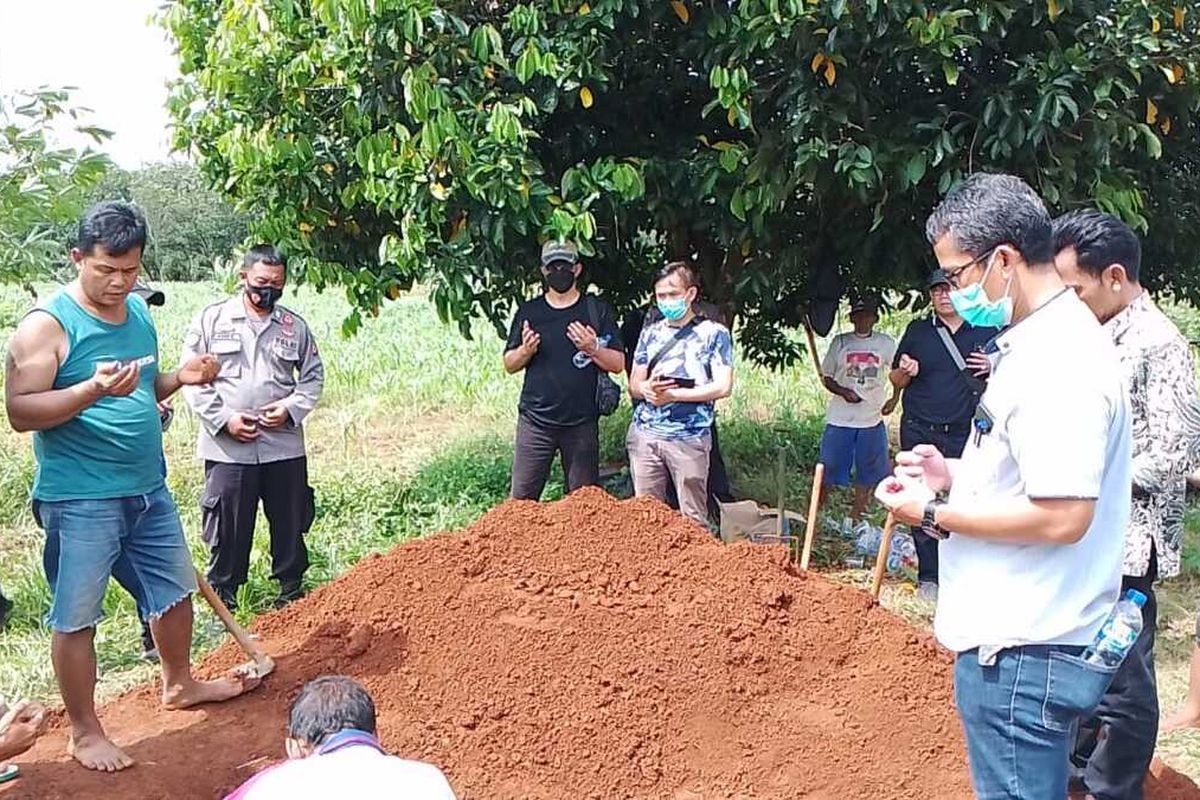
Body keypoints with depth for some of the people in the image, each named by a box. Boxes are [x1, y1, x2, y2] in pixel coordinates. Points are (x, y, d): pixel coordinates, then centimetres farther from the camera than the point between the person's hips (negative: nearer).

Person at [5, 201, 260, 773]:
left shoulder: (139, 312, 8)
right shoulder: (47, 324, -14)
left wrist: (181, 377, 0)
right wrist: (92, 389, -32)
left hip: (148, 490, 7)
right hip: (80, 500, -7)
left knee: (175, 590, 20)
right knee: (75, 616, 4)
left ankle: (179, 684, 42)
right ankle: (83, 732, 21)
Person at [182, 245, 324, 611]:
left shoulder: (296, 327, 6)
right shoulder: (211, 320, -1)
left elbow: (313, 376, 13)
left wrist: (291, 408, -5)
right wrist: (224, 419, -10)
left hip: (284, 445, 2)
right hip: (227, 447, -2)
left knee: (290, 519, 11)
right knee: (227, 523, 5)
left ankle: (291, 587, 28)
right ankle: (223, 592, 21)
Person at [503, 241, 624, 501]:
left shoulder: (596, 309, 4)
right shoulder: (528, 311, 7)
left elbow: (618, 364, 3)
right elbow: (509, 365, 11)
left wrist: (593, 348, -16)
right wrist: (526, 350, -11)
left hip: (582, 422, -1)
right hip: (535, 419, 1)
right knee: (522, 498, 1)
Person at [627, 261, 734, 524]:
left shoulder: (714, 333, 1)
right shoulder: (650, 332, 15)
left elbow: (723, 386, -7)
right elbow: (634, 384, 14)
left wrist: (672, 395, -12)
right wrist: (646, 389, -11)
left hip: (689, 437, -4)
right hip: (644, 434, 4)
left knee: (692, 518, 0)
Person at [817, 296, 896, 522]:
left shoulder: (886, 344, 4)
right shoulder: (840, 342, 4)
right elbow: (827, 377, 7)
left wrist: (895, 399, 2)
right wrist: (843, 392, -10)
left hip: (872, 419, 1)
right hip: (839, 418, -1)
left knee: (867, 469, 6)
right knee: (828, 468, 0)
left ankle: (856, 515, 18)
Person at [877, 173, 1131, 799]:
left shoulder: (1059, 361, -22)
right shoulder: (1039, 341, 12)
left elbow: (1063, 515, -27)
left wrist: (935, 513, -17)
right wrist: (957, 473, 8)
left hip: (1025, 655, -10)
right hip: (1020, 637, 10)